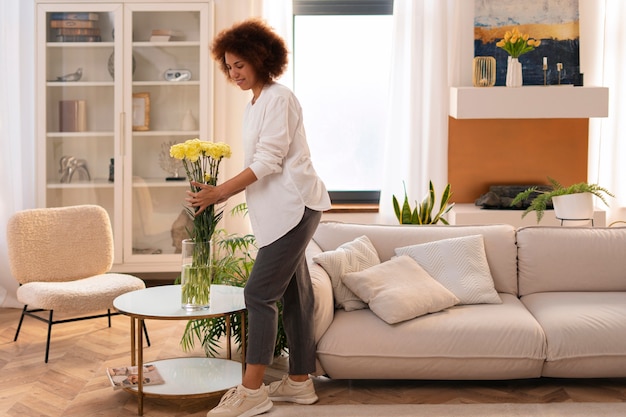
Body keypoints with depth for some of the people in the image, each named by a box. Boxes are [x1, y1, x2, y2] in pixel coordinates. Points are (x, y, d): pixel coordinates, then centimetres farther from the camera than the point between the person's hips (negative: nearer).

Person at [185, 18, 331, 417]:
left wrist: (219, 192, -19)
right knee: (294, 293, 13)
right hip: (281, 210, 10)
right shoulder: (256, 103, 17)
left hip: (294, 207, -10)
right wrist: (222, 193, 9)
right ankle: (300, 381, 21)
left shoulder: (279, 98, -11)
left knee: (260, 293, -11)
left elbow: (269, 161, -19)